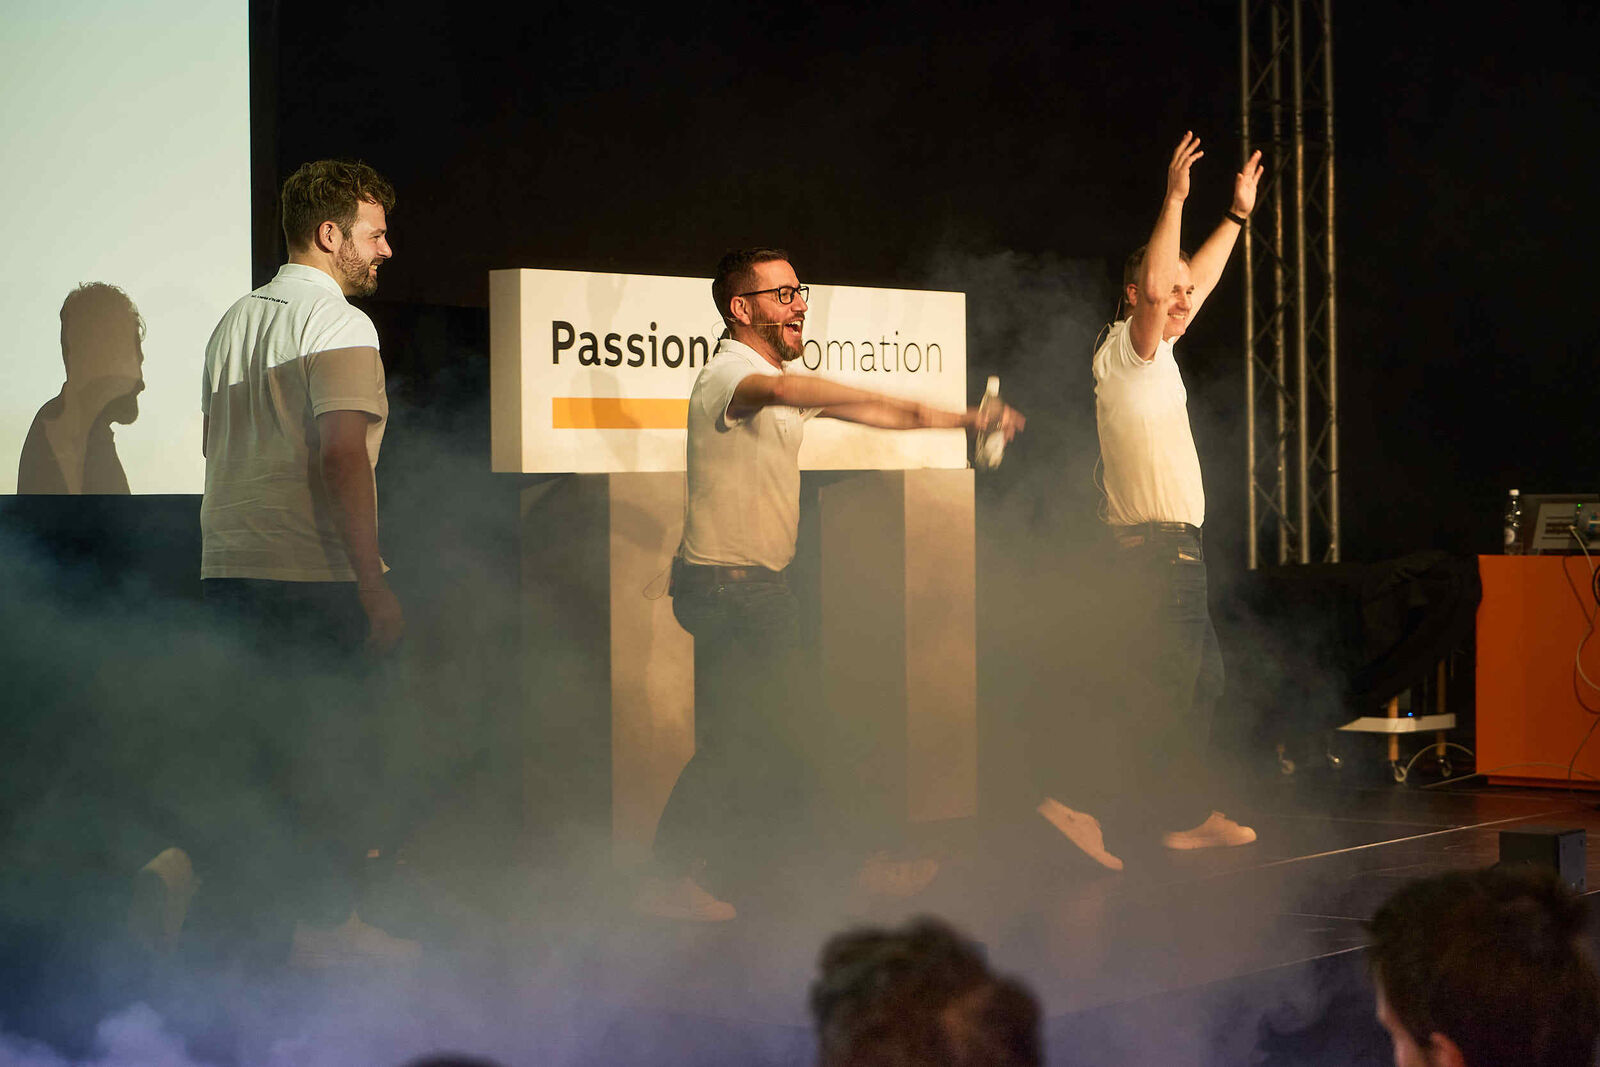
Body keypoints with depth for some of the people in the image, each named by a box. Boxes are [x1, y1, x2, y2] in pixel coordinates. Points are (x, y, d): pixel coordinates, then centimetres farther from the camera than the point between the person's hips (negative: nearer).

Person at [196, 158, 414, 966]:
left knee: (255, 751, 14)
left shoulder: (235, 321, 17)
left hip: (228, 567, 8)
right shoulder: (337, 323, -10)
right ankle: (325, 920, 5)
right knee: (328, 753, 1)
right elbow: (341, 456, -19)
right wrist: (375, 585, -18)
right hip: (310, 572, -8)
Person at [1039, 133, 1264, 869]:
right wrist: (1174, 200, -26)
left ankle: (1189, 816, 22)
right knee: (1161, 690, -11)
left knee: (1199, 680, 15)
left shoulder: (1154, 354, 16)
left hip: (1174, 550, 10)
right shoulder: (1125, 352, -10)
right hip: (1156, 550, -10)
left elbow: (1195, 283, 29)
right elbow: (1155, 287, -29)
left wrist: (1237, 214, 33)